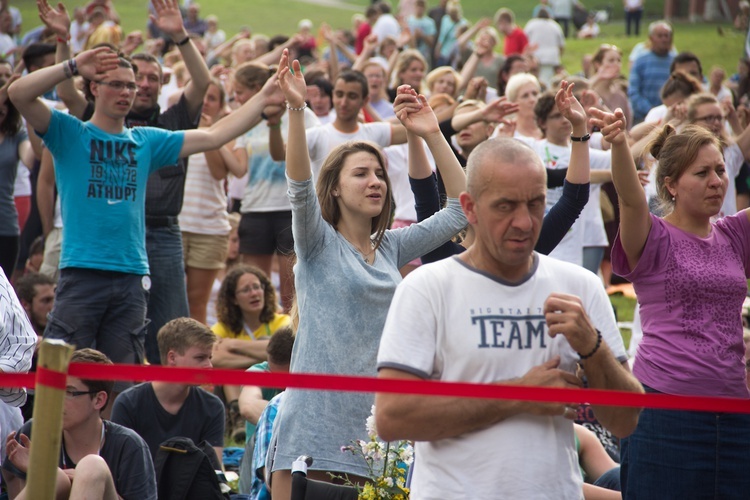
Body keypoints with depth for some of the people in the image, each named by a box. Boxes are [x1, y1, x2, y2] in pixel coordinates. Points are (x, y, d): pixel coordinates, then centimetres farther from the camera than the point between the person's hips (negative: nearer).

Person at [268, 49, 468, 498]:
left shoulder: (392, 248, 13)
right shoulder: (318, 243, 0)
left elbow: (459, 210, 12)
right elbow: (300, 187, -17)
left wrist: (432, 135, 6)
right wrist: (296, 109, -28)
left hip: (373, 423, 5)